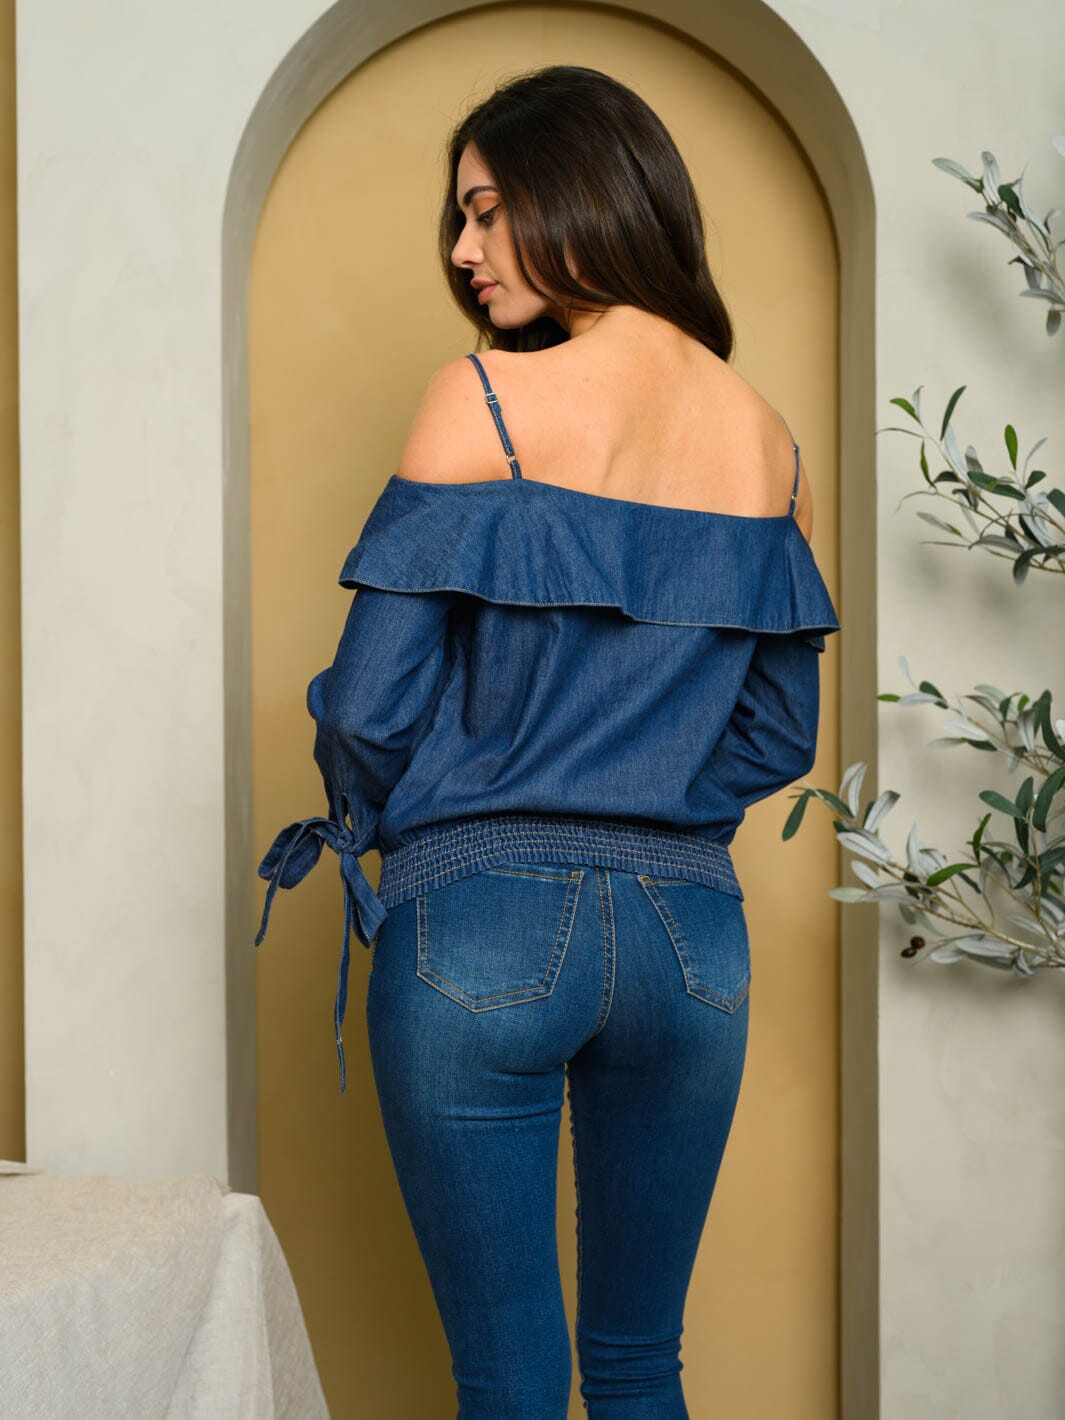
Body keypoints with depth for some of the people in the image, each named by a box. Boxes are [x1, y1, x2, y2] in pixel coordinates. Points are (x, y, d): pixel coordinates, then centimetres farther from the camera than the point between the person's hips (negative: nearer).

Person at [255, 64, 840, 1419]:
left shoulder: (481, 401, -9)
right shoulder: (767, 439, 6)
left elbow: (372, 705, -9)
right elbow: (779, 736, 12)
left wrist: (377, 818, 11)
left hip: (485, 926, -4)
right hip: (692, 932, 5)